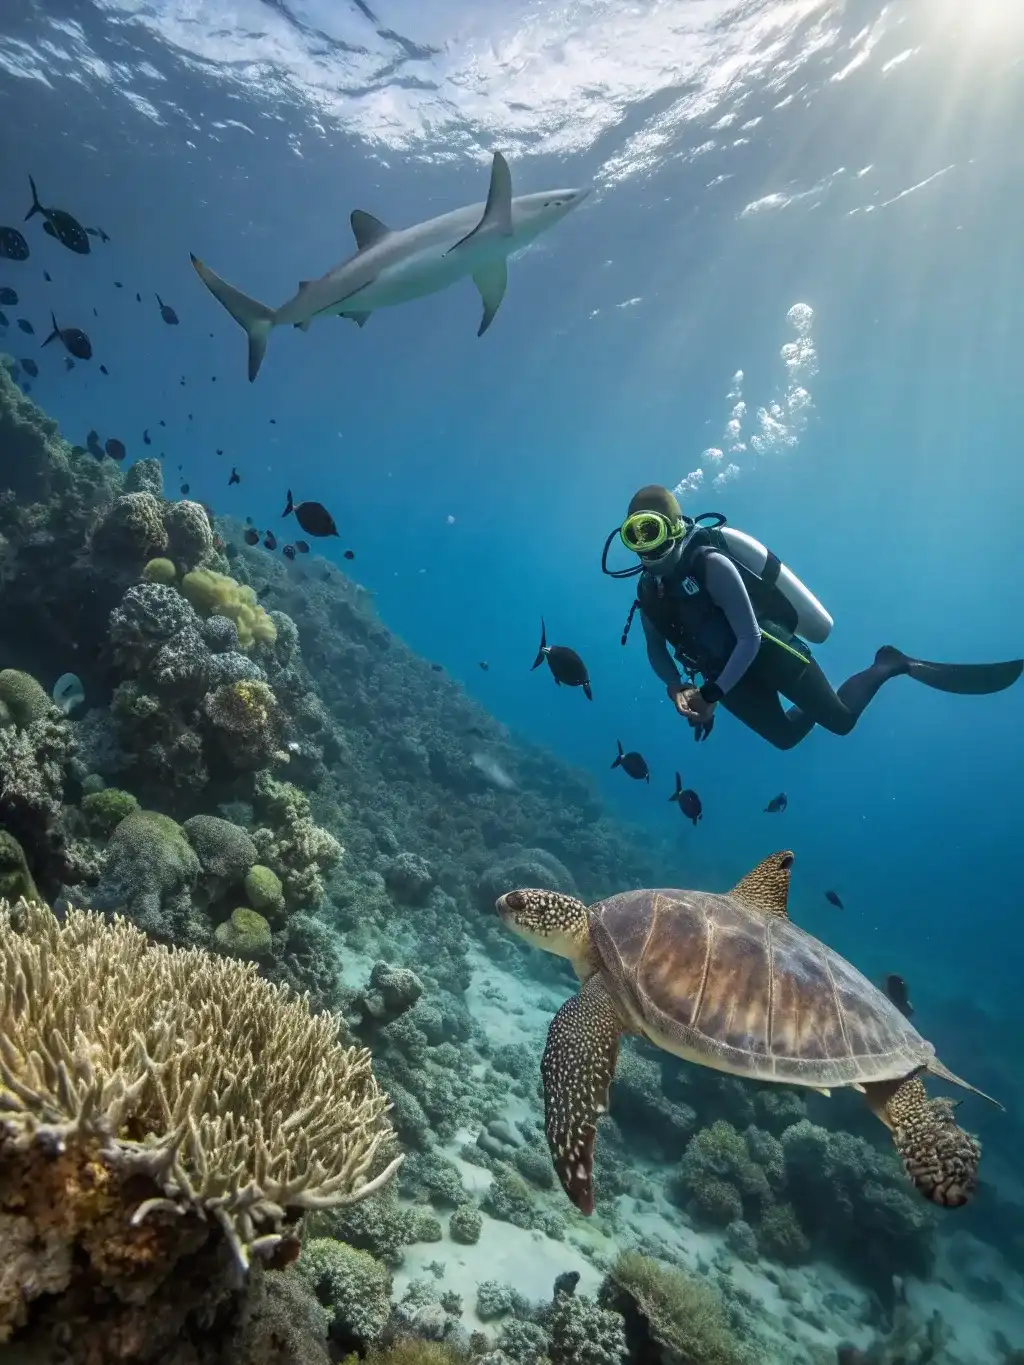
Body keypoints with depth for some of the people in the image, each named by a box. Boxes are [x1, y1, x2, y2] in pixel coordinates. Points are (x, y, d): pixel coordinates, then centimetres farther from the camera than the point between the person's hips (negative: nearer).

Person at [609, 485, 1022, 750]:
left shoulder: (710, 564, -25)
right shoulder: (648, 588, -5)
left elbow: (750, 639, -27)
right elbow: (656, 650, 6)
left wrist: (710, 694, -29)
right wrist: (676, 688, -14)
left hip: (770, 652, -6)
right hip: (729, 672, 7)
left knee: (841, 718, 1)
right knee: (785, 736, 20)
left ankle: (893, 665, 22)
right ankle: (813, 703, 47)